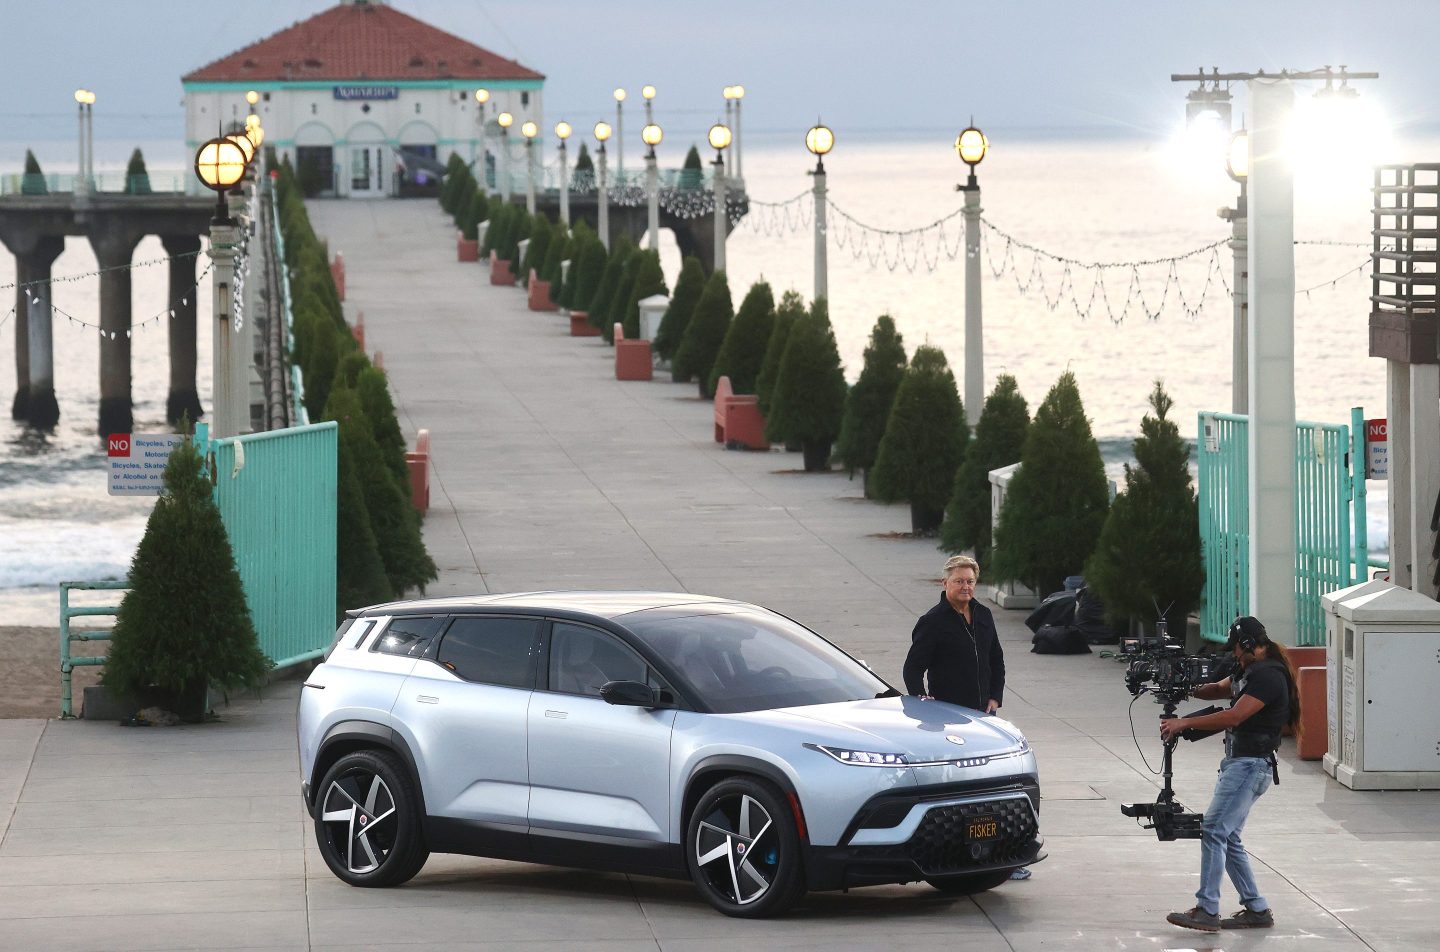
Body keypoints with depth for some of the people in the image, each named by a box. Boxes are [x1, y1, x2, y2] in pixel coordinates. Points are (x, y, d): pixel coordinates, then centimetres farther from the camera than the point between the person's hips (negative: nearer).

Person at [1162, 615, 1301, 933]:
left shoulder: (1268, 676, -16)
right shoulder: (1250, 670, 17)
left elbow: (1234, 716, -22)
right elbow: (1220, 690, 29)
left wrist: (1184, 723, -17)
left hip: (1251, 765, -11)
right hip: (1237, 762, 11)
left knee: (1214, 831, -15)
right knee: (1227, 838, 11)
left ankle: (1207, 910, -18)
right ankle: (1256, 909, 14)